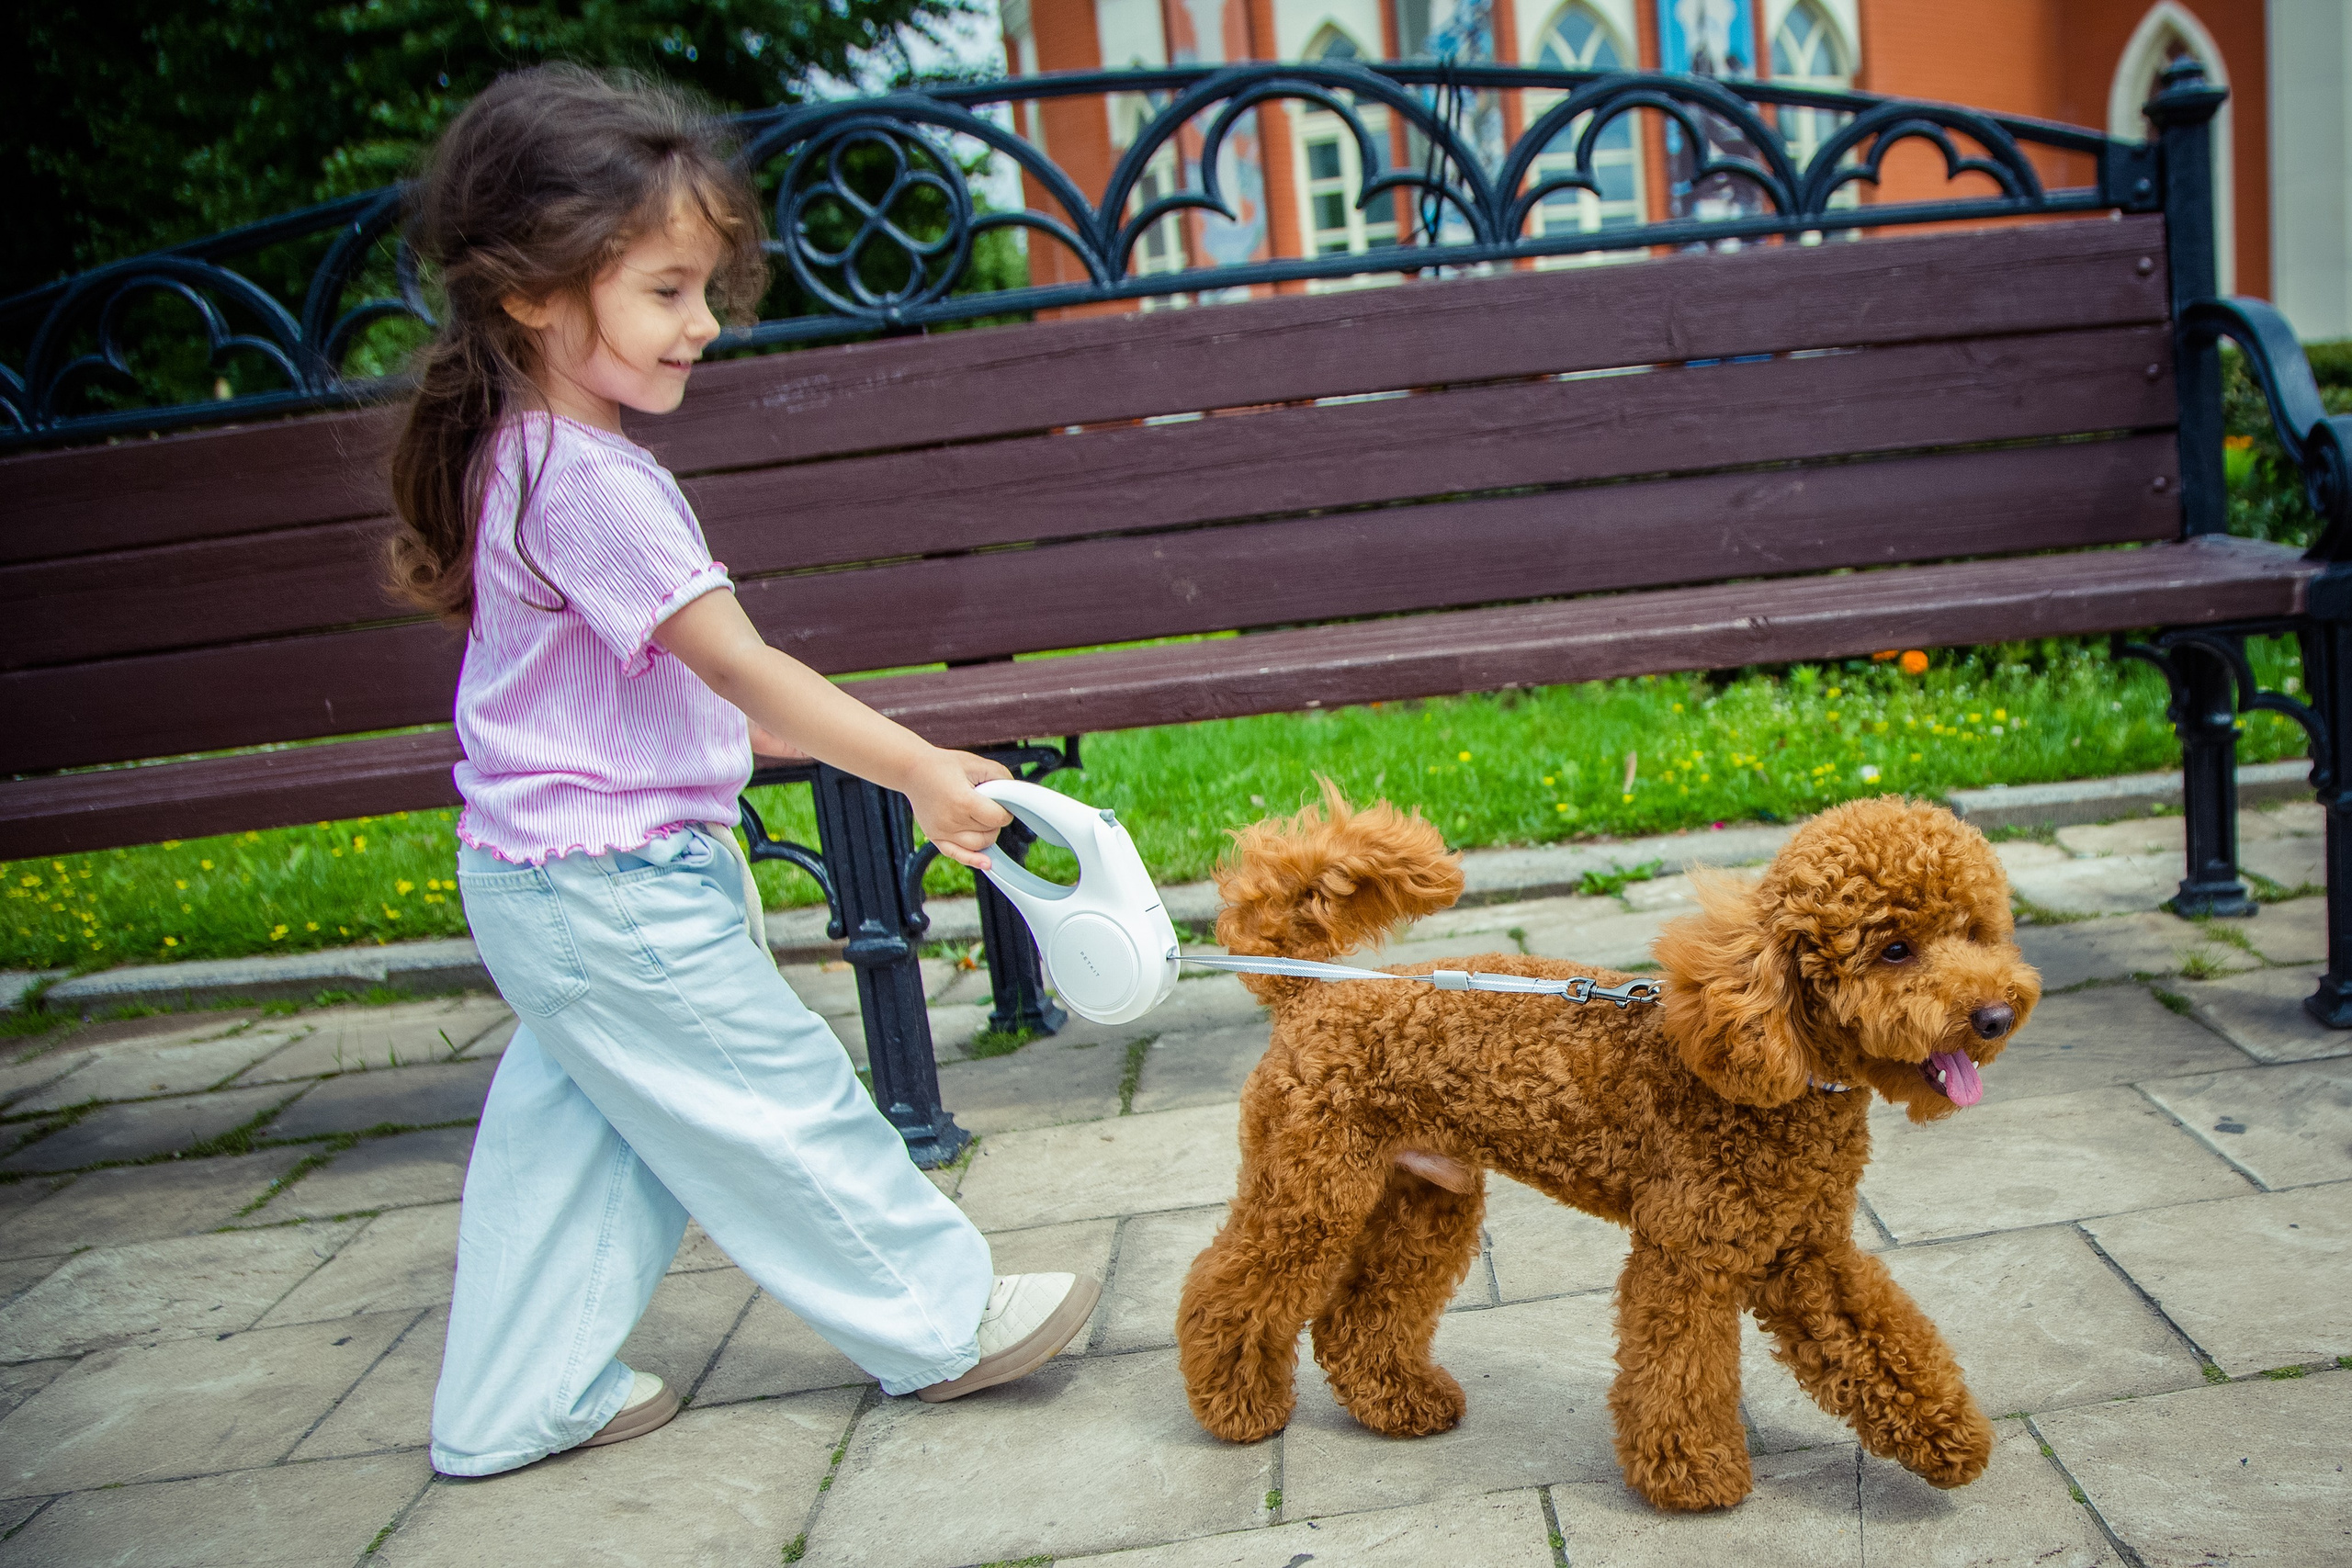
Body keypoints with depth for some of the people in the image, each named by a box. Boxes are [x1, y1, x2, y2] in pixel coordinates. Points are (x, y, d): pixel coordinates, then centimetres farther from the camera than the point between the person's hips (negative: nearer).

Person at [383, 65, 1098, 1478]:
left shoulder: (518, 453, 8)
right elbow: (744, 670, -22)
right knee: (781, 1103, 4)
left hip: (537, 875, 10)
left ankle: (512, 1405, 29)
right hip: (617, 888, -10)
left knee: (567, 1139, 17)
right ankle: (939, 1320, 19)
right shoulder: (588, 478, -23)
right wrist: (921, 770, -18)